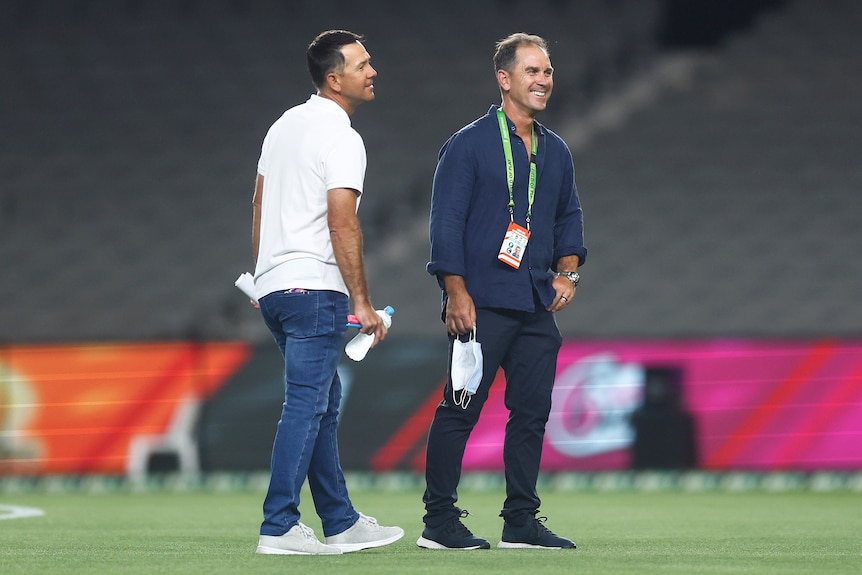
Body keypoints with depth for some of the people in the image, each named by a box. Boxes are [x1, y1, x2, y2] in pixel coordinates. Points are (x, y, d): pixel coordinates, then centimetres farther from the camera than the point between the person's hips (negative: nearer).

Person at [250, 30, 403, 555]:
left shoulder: (285, 125, 15)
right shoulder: (341, 138, -13)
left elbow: (260, 209, 20)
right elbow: (342, 225, -18)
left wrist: (262, 277, 27)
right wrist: (363, 303, -14)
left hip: (273, 288, 9)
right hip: (315, 289, -9)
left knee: (324, 403, 15)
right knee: (306, 405, -9)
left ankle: (341, 523, 19)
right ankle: (279, 528, -13)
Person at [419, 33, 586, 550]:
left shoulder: (557, 152, 15)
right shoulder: (469, 144, -4)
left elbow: (569, 217, 25)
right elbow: (447, 221, -7)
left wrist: (567, 272, 8)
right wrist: (457, 293, -13)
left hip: (538, 309, 6)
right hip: (481, 304, -6)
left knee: (533, 410, 6)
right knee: (461, 409, -5)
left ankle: (522, 521, 13)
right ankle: (440, 520, 0)